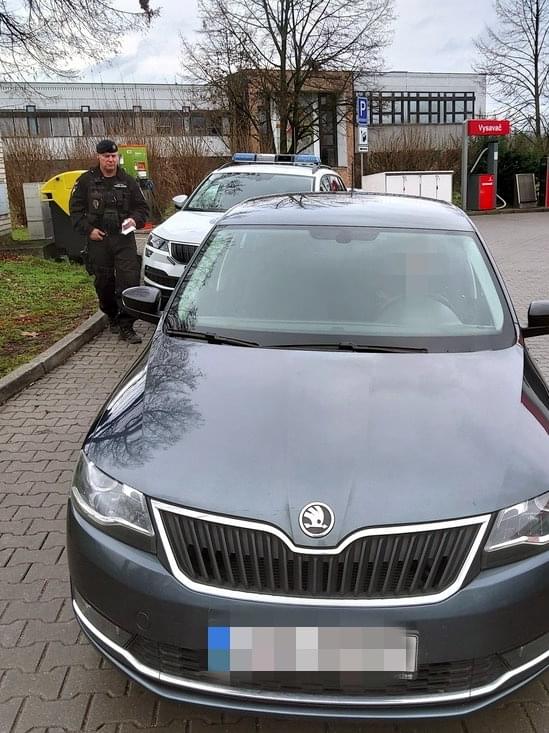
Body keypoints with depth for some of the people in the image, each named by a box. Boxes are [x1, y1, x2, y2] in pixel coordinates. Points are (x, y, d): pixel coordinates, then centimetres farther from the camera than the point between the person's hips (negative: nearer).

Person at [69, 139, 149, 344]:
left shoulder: (128, 181, 9)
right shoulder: (86, 181, 5)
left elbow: (142, 207, 14)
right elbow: (76, 210, 7)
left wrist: (135, 219, -7)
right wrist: (88, 229, -7)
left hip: (124, 239, 0)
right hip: (98, 240, 1)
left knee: (129, 280, -12)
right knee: (104, 282, 8)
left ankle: (126, 326, -8)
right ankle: (113, 318, 30)